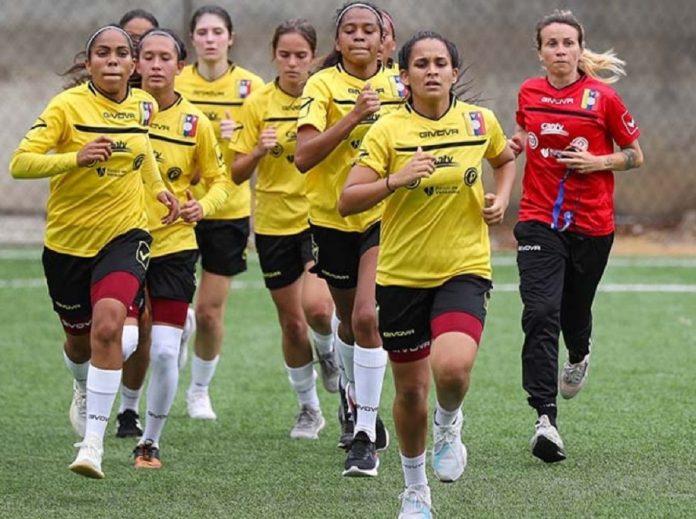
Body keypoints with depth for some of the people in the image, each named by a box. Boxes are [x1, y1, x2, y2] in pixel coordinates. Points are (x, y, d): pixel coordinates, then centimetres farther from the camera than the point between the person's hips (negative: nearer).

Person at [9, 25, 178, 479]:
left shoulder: (143, 106, 0)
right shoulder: (67, 106, -14)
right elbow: (20, 164, -23)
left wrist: (157, 187, 13)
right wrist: (75, 158, -37)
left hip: (125, 234, 1)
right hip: (67, 240, -1)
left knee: (107, 325, -24)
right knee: (79, 338, 17)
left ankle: (94, 443, -22)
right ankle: (84, 390, 55)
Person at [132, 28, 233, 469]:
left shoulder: (195, 122, 0)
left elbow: (220, 180, 9)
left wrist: (202, 206, -11)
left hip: (174, 245, 0)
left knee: (164, 351, -6)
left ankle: (151, 441, 12)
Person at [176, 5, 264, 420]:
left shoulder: (251, 87, -1)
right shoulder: (174, 84, 2)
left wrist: (239, 136, -20)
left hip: (228, 210, -1)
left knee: (210, 311, 1)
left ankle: (200, 390, 21)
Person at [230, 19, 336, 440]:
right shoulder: (258, 104, -2)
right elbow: (238, 173, -1)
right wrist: (259, 151, -20)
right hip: (274, 223, 1)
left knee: (316, 306, -22)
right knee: (292, 322, 7)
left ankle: (328, 351, 14)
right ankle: (309, 409, 25)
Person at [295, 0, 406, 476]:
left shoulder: (398, 86, 0)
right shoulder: (323, 86, -8)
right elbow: (303, 156, -20)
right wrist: (353, 116, -27)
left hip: (384, 213, -1)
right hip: (333, 217, 1)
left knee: (367, 316, -18)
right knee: (349, 321, 16)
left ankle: (365, 436, -13)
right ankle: (356, 400, 46)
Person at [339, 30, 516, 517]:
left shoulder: (480, 121, -1)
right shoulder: (388, 130, -8)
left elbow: (506, 159, 22)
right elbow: (347, 200, -14)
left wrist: (502, 198, 4)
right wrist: (395, 180, -29)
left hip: (465, 270, 0)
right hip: (402, 275, 0)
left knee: (452, 367, -26)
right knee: (410, 390, 9)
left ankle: (449, 423, 10)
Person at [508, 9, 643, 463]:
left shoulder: (602, 97, -6)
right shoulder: (529, 93, 3)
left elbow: (635, 155, 3)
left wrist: (597, 161, -14)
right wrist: (514, 146, 2)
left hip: (591, 224, -1)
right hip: (539, 220, 1)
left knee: (575, 311, 15)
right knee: (540, 313, -16)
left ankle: (579, 357, 53)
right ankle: (545, 418, -22)